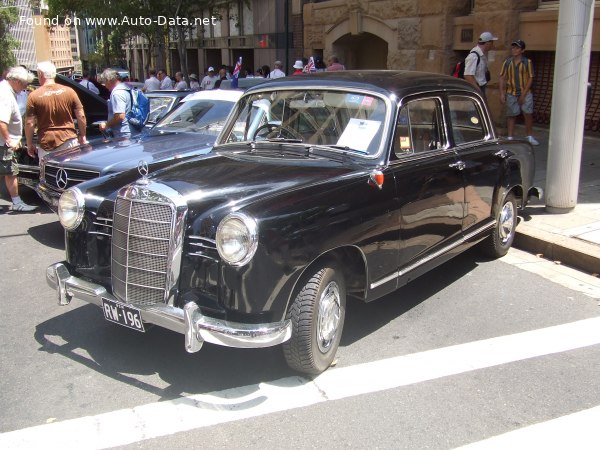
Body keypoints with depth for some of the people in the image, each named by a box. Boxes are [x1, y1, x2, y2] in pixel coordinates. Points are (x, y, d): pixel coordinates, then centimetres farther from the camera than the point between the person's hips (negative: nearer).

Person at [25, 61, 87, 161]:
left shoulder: (34, 96, -4)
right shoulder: (69, 91, 0)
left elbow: (29, 123, -4)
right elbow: (81, 116, 2)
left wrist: (30, 144, 6)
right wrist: (82, 136, 13)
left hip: (46, 143, -1)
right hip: (69, 140, 1)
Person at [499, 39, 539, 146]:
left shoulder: (527, 62, -3)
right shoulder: (507, 62, 3)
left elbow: (530, 78, -4)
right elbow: (502, 78, 5)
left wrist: (523, 95, -9)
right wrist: (502, 94, -4)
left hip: (525, 93, -1)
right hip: (511, 93, 1)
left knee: (528, 114, -4)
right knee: (511, 116, 6)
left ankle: (529, 137, 11)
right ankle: (510, 138, 14)